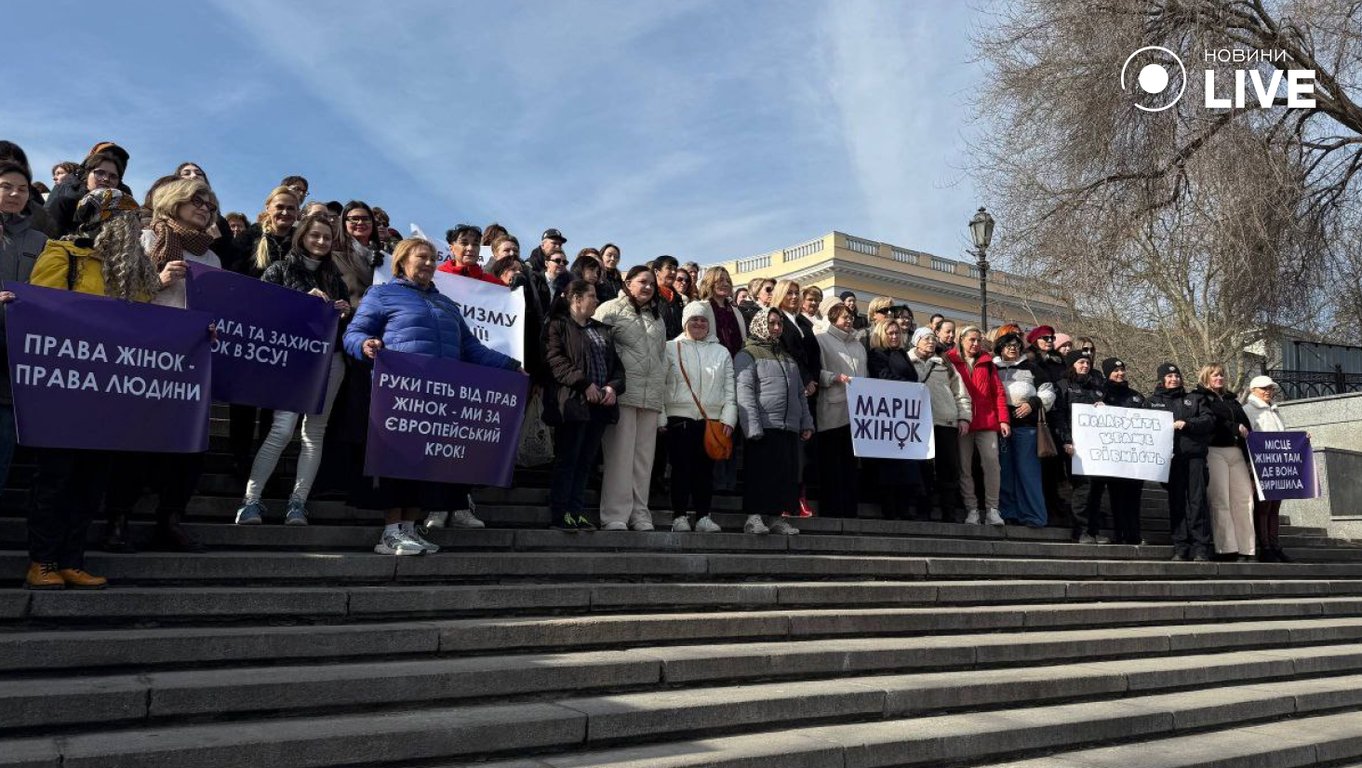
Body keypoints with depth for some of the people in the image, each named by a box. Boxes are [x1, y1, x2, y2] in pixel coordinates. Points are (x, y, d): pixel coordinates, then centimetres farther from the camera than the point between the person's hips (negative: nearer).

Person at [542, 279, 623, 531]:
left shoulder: (602, 329, 21)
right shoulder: (558, 326, 1)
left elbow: (616, 363, 18)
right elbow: (556, 362, -11)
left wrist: (613, 387, -1)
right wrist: (585, 384, -18)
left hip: (601, 404, 6)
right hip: (573, 402, -6)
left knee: (586, 460, 7)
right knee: (567, 458, -2)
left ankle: (575, 511, 12)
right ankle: (560, 513, 3)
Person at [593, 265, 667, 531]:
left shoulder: (657, 317, 24)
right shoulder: (611, 309, 4)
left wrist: (662, 386, 14)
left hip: (651, 396, 6)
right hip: (623, 392, -6)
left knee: (644, 456, 6)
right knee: (620, 453, -8)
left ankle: (639, 514, 11)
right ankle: (614, 516, -5)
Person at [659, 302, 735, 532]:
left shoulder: (721, 352, 16)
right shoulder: (671, 348, 7)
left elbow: (730, 390, 12)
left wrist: (728, 419, 1)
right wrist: (660, 418, -5)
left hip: (712, 420, 2)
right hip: (680, 418, -2)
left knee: (705, 469, 4)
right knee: (681, 468, -2)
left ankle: (703, 516, 11)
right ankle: (680, 516, 6)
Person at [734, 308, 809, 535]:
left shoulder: (788, 358, 25)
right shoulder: (747, 355, 3)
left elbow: (800, 393, 25)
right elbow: (744, 391, -8)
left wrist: (806, 422, 13)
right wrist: (752, 427, -18)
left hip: (790, 428, 7)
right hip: (764, 426, -6)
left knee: (787, 474, 4)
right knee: (760, 473, -7)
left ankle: (774, 516, 10)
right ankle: (754, 517, -2)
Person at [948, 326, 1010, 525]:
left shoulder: (988, 363, 15)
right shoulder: (951, 361, 7)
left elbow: (999, 393, 10)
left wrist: (1003, 419, 0)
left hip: (987, 422, 1)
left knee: (992, 463, -6)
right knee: (964, 467, 1)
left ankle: (992, 509, 0)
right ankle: (971, 509, 7)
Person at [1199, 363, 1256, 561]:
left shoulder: (1231, 400, 28)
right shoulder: (1200, 398, 8)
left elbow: (1246, 424, 22)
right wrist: (1235, 428, -5)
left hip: (1237, 452, 6)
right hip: (1214, 450, -6)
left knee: (1245, 499, -4)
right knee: (1220, 501, -11)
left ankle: (1247, 549, -5)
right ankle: (1226, 549, -13)